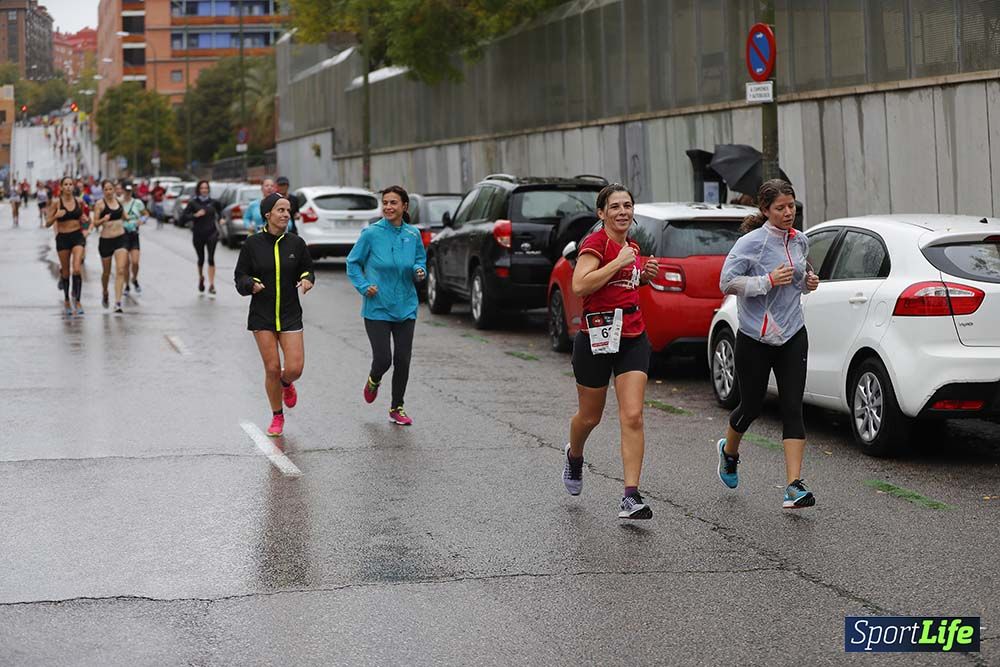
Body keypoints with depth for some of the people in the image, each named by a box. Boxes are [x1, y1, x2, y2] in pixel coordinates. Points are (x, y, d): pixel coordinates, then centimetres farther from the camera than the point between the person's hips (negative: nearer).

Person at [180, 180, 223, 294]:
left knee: (211, 258, -15)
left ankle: (212, 285, -15)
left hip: (211, 233, -1)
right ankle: (200, 278, 44)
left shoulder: (213, 202, 2)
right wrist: (195, 215, -19)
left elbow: (220, 211, 24)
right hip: (198, 234, 1)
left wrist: (221, 219, 7)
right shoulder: (193, 203, -4)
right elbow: (183, 218, -8)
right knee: (201, 259, 14)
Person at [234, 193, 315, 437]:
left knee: (294, 368, -9)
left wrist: (307, 279, -10)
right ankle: (277, 417, 18)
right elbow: (240, 276, 3)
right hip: (262, 315, -1)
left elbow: (307, 269, 13)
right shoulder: (253, 244, -3)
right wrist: (251, 284, -19)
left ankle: (286, 384, 30)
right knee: (272, 368, -2)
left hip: (290, 314, 1)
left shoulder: (296, 243, 1)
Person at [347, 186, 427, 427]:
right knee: (383, 359, -7)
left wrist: (419, 271, -6)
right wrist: (364, 286, -11)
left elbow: (420, 260, 17)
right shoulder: (371, 233, -8)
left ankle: (397, 408, 20)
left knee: (403, 359, 3)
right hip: (377, 307, -3)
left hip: (405, 306, 3)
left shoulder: (413, 234, 2)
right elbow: (353, 262, 2)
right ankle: (373, 380, 30)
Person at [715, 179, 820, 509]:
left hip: (792, 336, 4)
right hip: (755, 339, -4)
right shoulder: (751, 242, -12)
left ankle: (794, 486, -11)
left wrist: (808, 281, 4)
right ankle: (729, 450, 43)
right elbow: (727, 282, -17)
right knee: (751, 407, 10)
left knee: (793, 409, -7)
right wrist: (769, 280, -23)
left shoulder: (800, 241, 8)